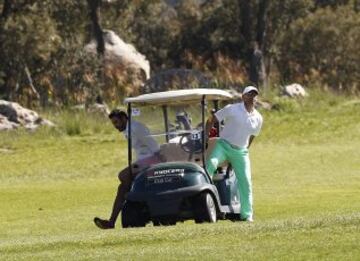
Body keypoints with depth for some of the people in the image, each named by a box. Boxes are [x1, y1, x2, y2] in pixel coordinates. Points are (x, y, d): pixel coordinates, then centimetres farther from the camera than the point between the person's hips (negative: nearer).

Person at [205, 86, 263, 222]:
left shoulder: (258, 118, 6)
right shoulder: (231, 109, -7)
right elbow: (211, 120, -3)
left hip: (241, 151, 4)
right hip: (224, 145, -4)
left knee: (245, 182, 0)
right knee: (211, 164, -32)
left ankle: (246, 214, 9)